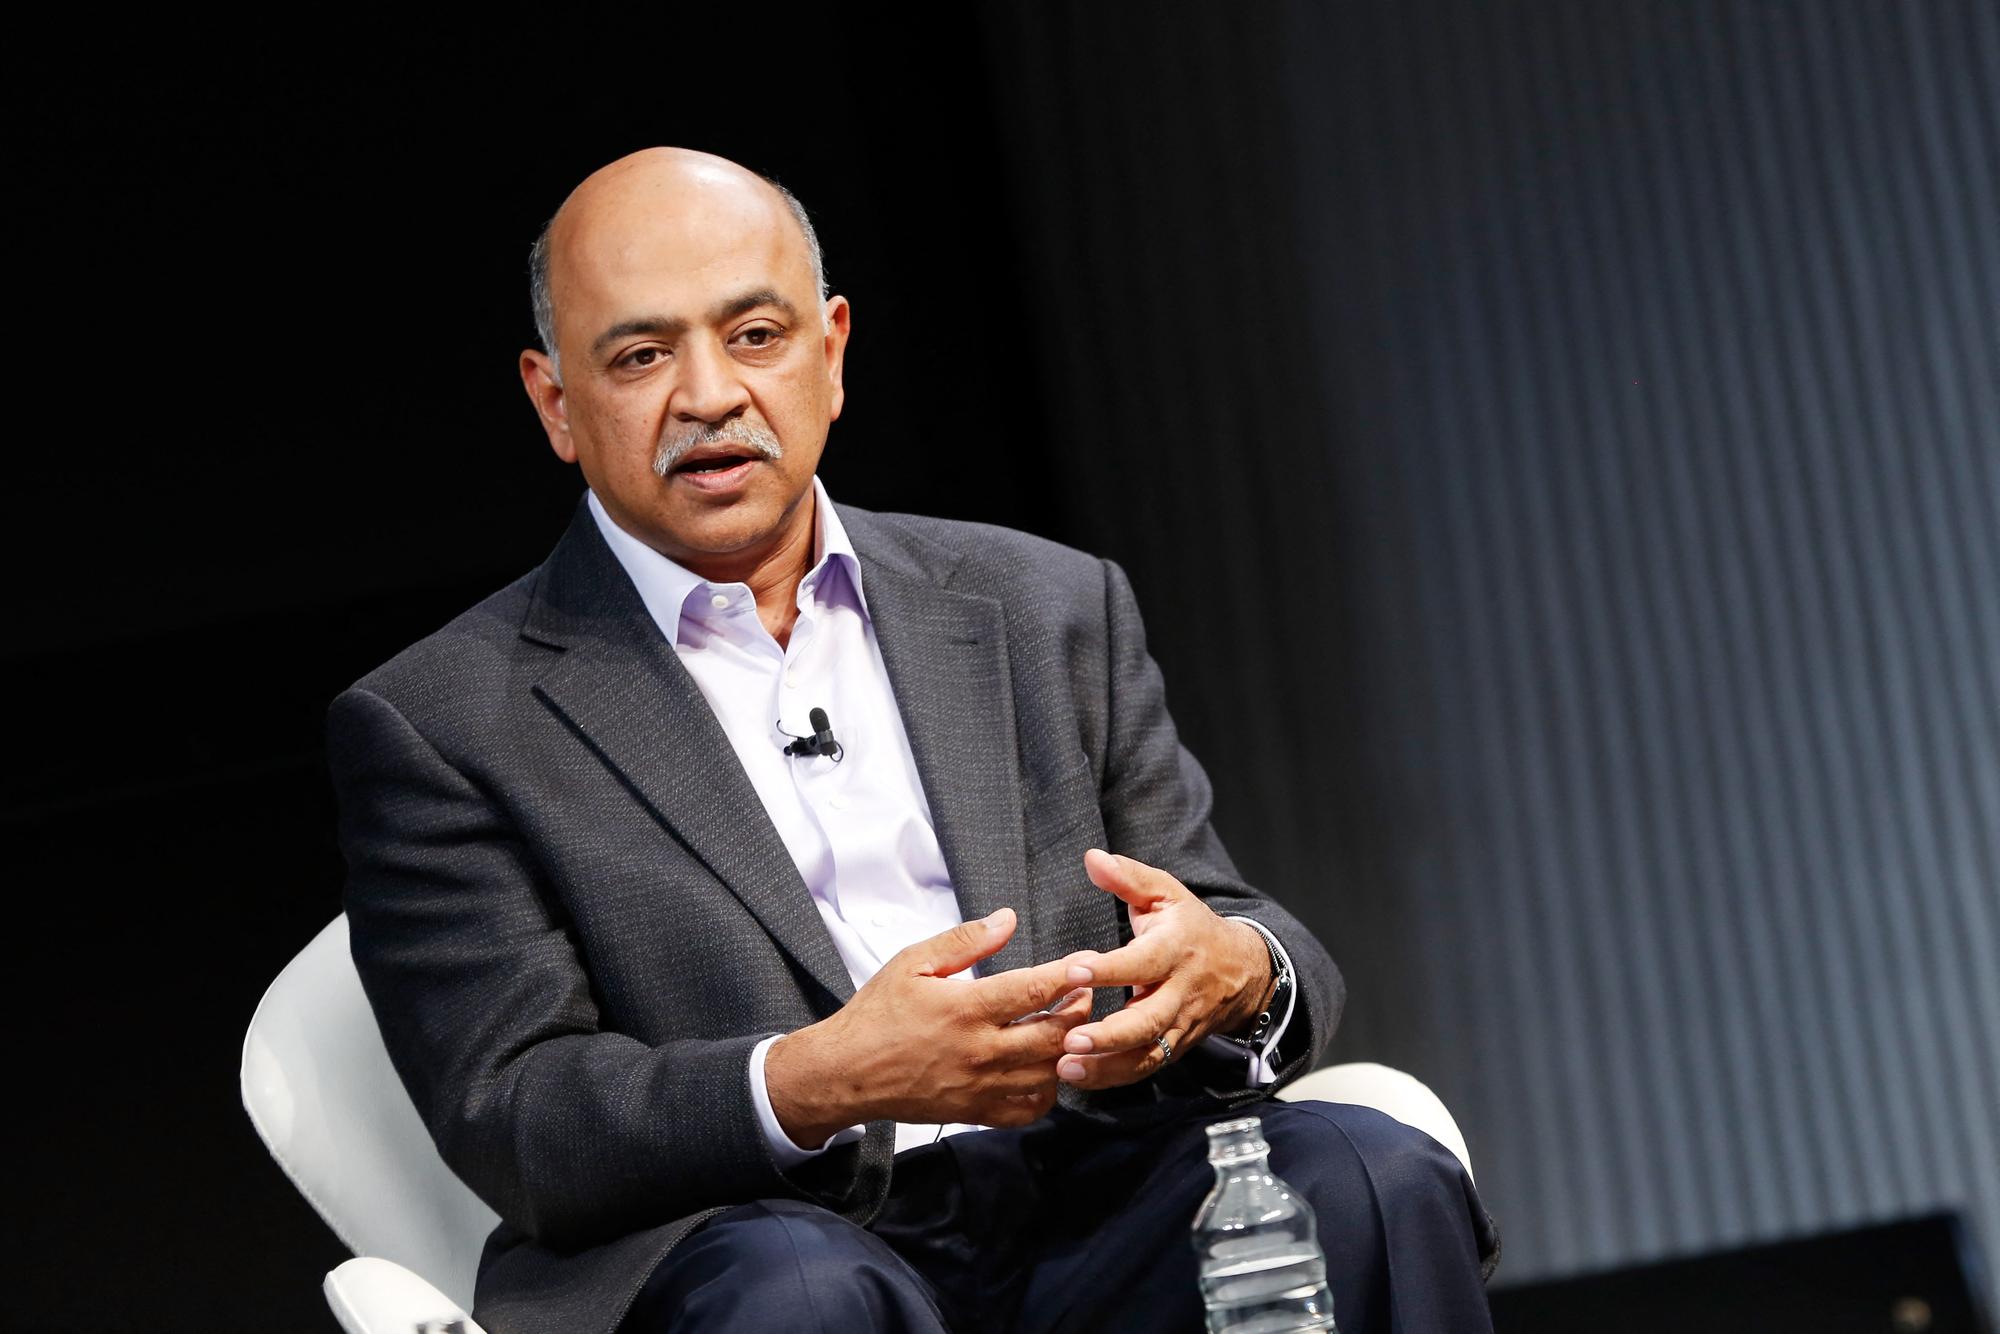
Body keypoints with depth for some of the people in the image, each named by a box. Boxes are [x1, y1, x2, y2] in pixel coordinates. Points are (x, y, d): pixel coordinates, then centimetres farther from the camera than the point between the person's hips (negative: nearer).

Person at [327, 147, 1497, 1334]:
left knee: (1367, 1180, -26)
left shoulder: (1050, 613, 17)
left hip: (1092, 1233, 3)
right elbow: (508, 1122, -4)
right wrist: (820, 1083, -22)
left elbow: (1254, 946, 15)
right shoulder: (439, 728, 6)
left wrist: (1236, 973, -12)